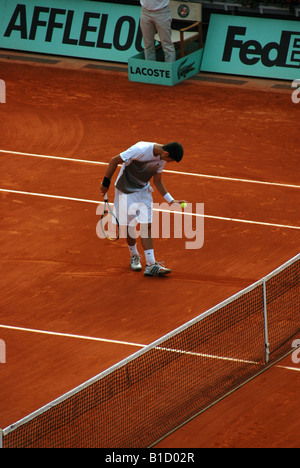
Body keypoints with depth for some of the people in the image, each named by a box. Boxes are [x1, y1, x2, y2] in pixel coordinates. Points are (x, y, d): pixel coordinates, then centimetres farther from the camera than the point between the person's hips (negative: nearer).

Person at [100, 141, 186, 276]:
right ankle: (134, 256, 28)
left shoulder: (161, 159, -6)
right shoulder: (140, 150, -29)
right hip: (126, 191, -6)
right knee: (130, 226, 2)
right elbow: (114, 160, -21)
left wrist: (170, 200, 1)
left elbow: (157, 181, 8)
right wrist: (106, 183, -15)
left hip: (143, 191, 6)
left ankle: (151, 265, -5)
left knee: (147, 225, -3)